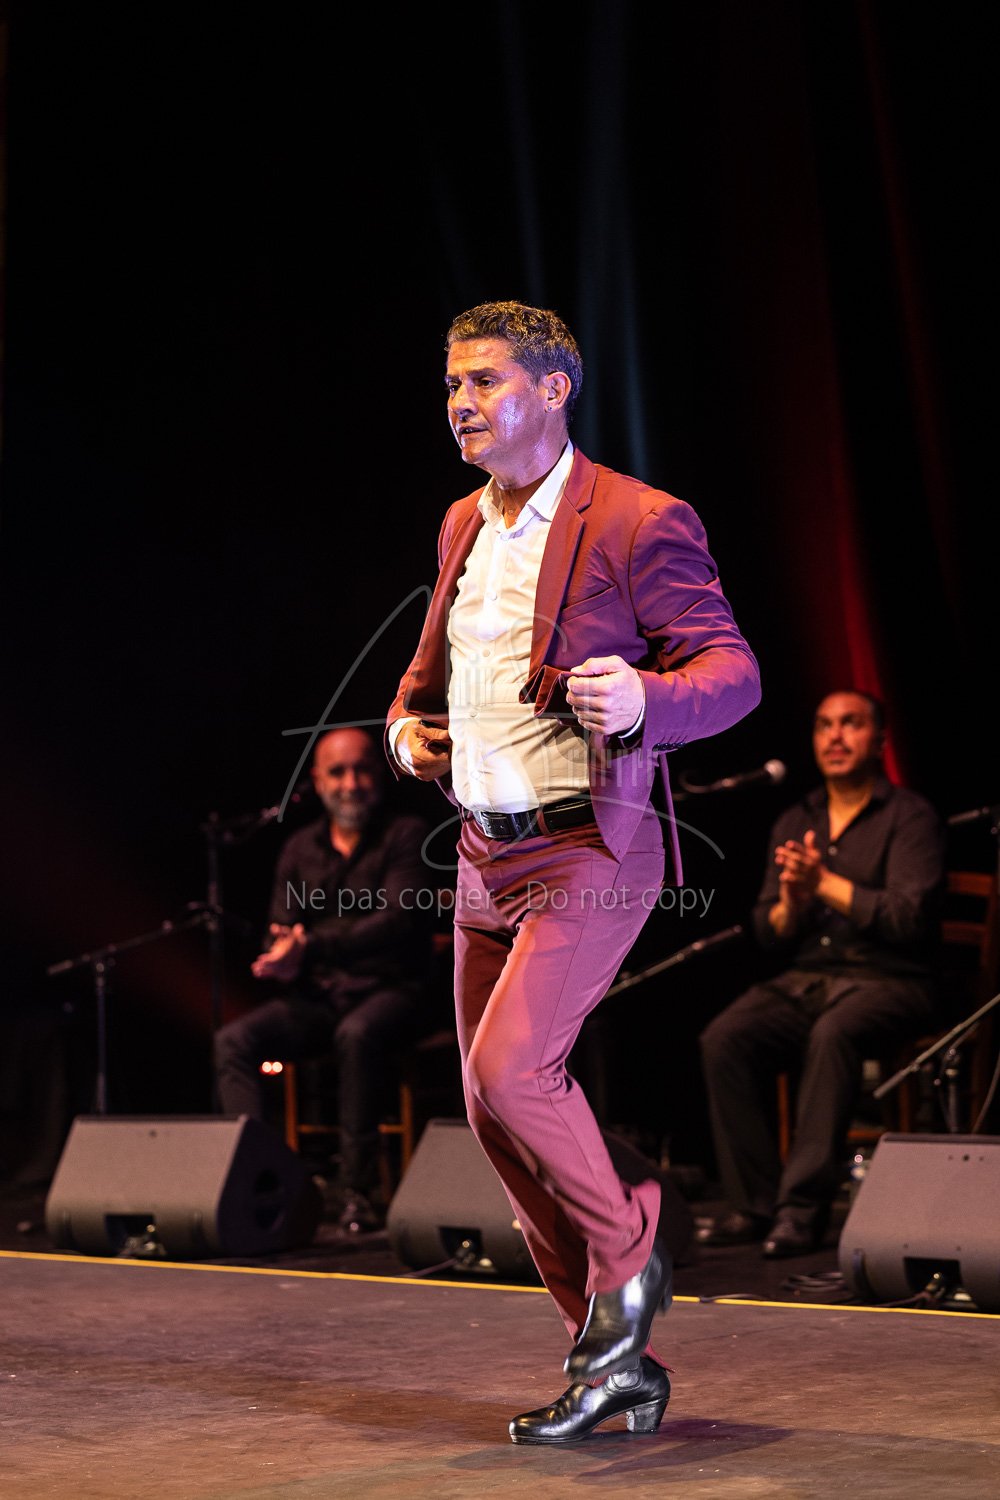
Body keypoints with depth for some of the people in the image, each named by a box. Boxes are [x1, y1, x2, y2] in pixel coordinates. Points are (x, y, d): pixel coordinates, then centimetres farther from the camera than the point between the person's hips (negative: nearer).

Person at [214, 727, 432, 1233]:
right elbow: (281, 930, 12)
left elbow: (396, 921, -14)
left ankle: (359, 1190, -33)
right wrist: (281, 958, -15)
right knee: (233, 1040, -21)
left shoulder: (405, 836, -1)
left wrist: (311, 946, -25)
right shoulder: (300, 848, 15)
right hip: (316, 995, 5)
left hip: (387, 989, -5)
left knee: (357, 1034, -39)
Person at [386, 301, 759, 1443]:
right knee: (492, 1111, 6)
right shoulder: (464, 526, 14)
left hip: (589, 850, -8)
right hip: (488, 854, 8)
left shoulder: (640, 524, -10)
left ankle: (627, 1250, 6)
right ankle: (615, 1364, 17)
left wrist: (642, 700, -32)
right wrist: (406, 726, 8)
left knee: (508, 1067, -22)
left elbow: (733, 670, -12)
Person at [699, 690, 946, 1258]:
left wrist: (825, 883, -15)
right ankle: (755, 1204, -19)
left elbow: (909, 916, -15)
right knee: (724, 1039, -23)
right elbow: (769, 935, 13)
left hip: (888, 982, -5)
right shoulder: (794, 823, 16)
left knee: (832, 1035, -37)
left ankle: (804, 1207, -33)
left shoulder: (911, 817, -1)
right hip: (805, 980, 5)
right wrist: (791, 903, -9)